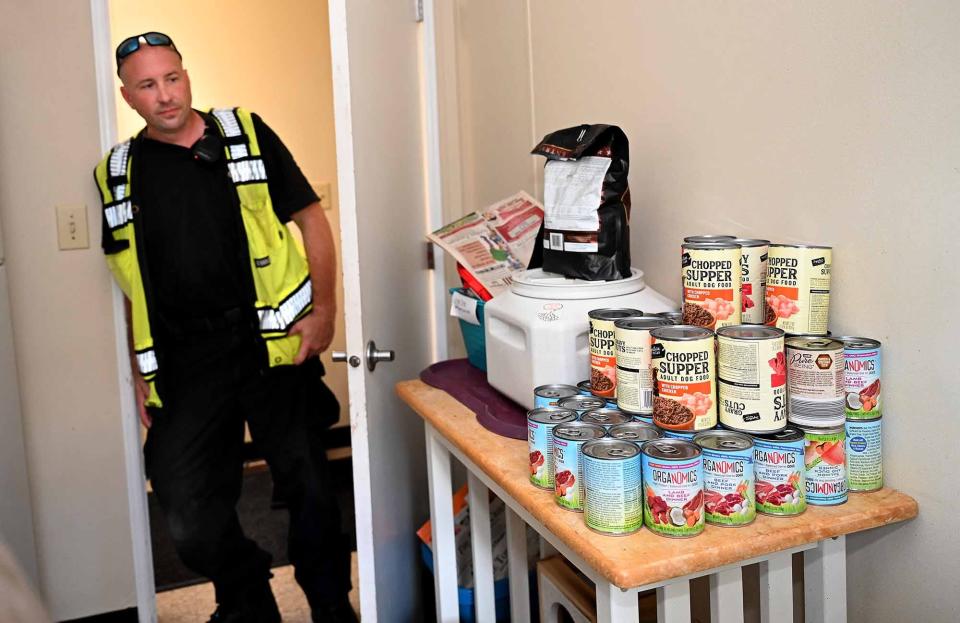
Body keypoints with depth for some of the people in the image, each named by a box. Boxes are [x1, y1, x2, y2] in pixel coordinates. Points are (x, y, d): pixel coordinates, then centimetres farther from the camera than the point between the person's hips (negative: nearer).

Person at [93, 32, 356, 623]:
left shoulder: (246, 134, 5)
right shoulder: (118, 173, 10)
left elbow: (311, 219, 5)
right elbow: (129, 284, 13)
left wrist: (324, 310, -5)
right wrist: (139, 373, 8)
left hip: (273, 343, -1)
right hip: (184, 358, 2)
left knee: (308, 486, 4)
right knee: (188, 510, 0)